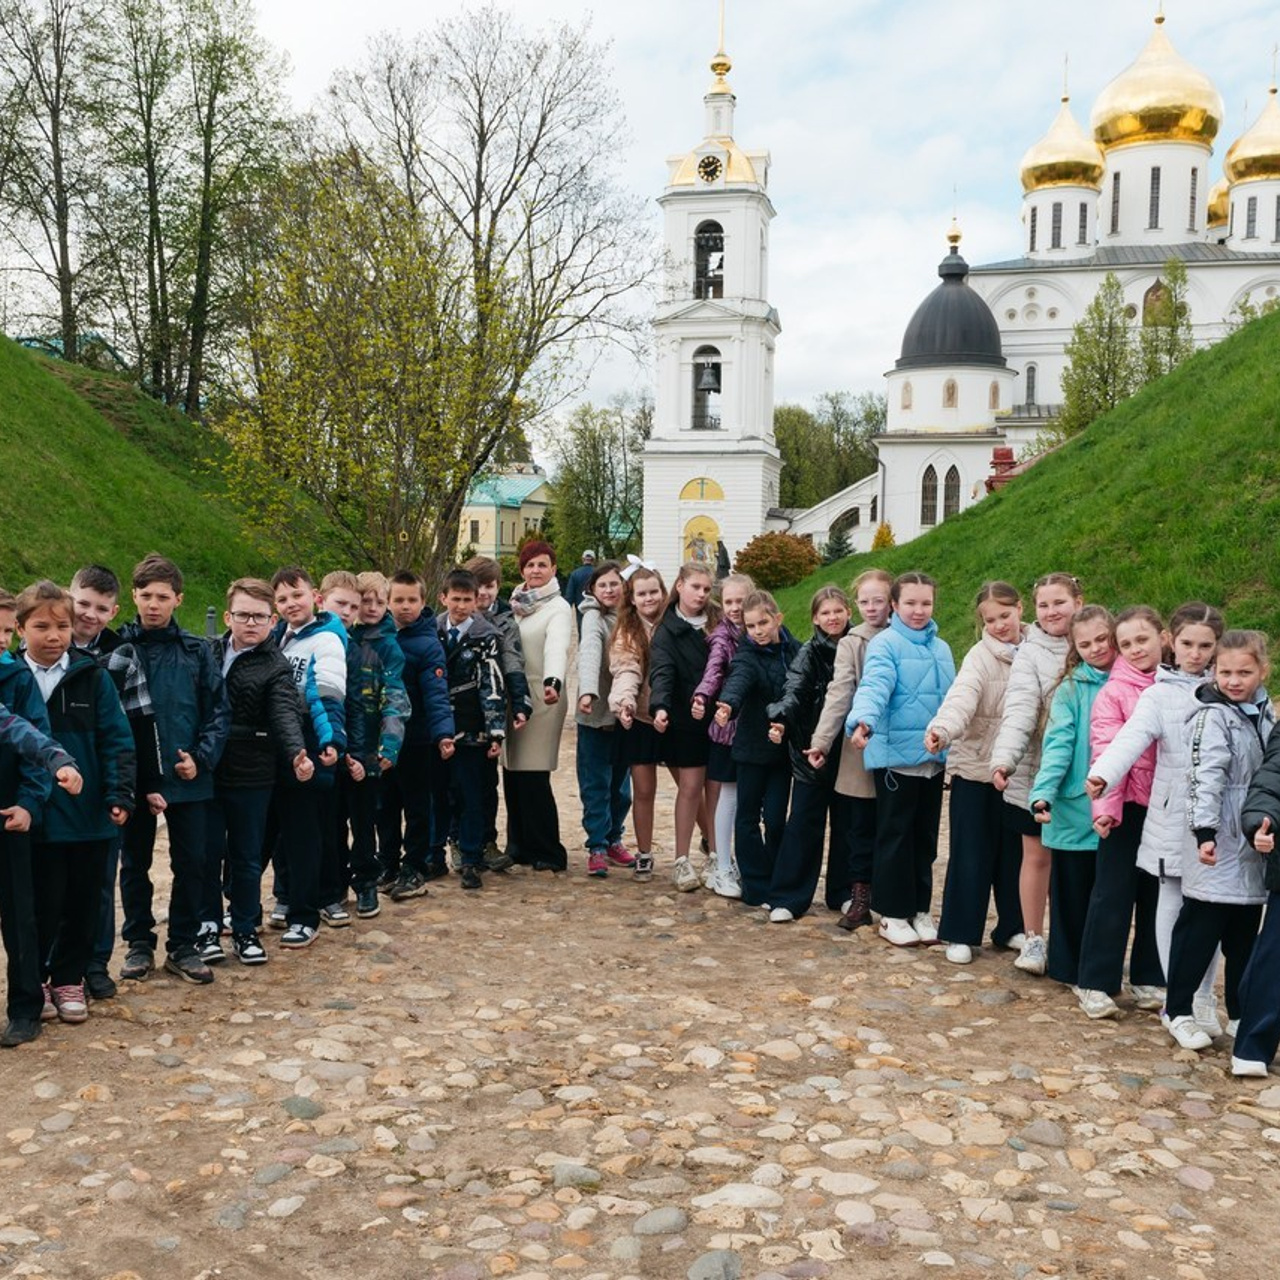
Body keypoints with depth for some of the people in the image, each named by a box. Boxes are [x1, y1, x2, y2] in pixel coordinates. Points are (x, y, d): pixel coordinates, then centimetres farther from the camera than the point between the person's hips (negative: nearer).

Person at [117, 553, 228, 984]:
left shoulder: (197, 650, 1)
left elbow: (219, 711, 3)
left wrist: (201, 758, -11)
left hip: (189, 781, 1)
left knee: (191, 864, 7)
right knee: (135, 864, 12)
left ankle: (183, 946, 21)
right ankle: (139, 943, 28)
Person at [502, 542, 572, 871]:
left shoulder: (559, 608, -7)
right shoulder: (514, 604, 13)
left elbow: (557, 647, -24)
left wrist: (553, 682, -43)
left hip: (541, 699, -6)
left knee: (533, 778, -6)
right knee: (512, 774, 8)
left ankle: (548, 853, 5)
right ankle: (518, 846, 21)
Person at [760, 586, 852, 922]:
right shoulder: (810, 653, -4)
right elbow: (794, 689, -18)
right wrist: (780, 719, -36)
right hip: (812, 750, -3)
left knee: (846, 823, 11)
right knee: (803, 823, -2)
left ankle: (844, 891, 24)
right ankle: (788, 897, 3)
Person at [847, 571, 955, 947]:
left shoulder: (942, 649, 11)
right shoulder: (885, 644, -9)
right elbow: (874, 686, -25)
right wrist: (863, 720, -43)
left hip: (934, 758, 6)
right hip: (896, 755, -6)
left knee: (925, 837, 13)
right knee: (895, 836, 3)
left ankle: (919, 909, 25)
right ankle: (892, 914, 13)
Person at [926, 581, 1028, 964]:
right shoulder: (981, 656, -11)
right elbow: (961, 697, -28)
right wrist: (941, 729, -47)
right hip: (974, 766, -4)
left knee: (1013, 851, 13)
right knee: (972, 854, 1)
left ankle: (1011, 927, 27)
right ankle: (960, 933, 12)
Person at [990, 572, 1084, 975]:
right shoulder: (1031, 653, -5)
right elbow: (1019, 709, -17)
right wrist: (1004, 758, -32)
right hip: (1036, 774, -2)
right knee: (1037, 855, 8)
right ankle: (1032, 938, 21)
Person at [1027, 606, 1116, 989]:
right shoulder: (1070, 689, -3)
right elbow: (1058, 745, -11)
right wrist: (1042, 793, -24)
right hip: (1075, 810, -2)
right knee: (1073, 893, 6)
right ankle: (1070, 968, 20)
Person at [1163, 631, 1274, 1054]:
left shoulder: (1265, 713, 10)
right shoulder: (1212, 716, -12)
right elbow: (1206, 778, -20)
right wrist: (1205, 832, -27)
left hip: (1254, 848, 7)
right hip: (1219, 849, -7)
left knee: (1244, 936, 14)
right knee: (1199, 931, 0)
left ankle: (1240, 1014, 26)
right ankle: (1178, 1011, 12)